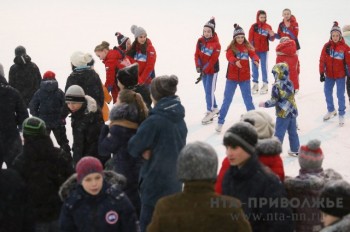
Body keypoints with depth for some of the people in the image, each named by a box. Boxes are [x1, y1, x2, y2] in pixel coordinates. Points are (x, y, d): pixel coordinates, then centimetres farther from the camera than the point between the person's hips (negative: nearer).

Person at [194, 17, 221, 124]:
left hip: (212, 70, -6)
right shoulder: (200, 41, -1)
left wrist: (205, 69, -20)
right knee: (207, 90, 14)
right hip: (203, 70, 6)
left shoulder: (216, 44, -16)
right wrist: (198, 66, -12)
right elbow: (197, 54, 1)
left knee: (209, 91, -6)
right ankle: (215, 108, 30)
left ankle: (210, 112, 2)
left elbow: (213, 59, -19)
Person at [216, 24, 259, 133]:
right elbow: (229, 56, -24)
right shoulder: (231, 48, -6)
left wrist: (256, 60, -38)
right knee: (227, 100, 5)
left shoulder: (247, 47, 1)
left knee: (248, 99, 8)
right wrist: (235, 61, -45)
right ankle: (220, 122, 14)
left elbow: (253, 54, -15)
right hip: (232, 77, -1)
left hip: (245, 78, 1)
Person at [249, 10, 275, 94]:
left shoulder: (268, 27, 0)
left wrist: (272, 36, -17)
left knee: (264, 67, 4)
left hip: (264, 50, 0)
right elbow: (250, 38, -1)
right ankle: (255, 84, 15)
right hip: (255, 50, 0)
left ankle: (265, 84, 10)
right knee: (254, 67, 7)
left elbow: (270, 39, 4)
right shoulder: (254, 26, -2)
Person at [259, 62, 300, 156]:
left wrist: (264, 104, -1)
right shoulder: (290, 83, 3)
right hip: (293, 111, 6)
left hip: (283, 113, -6)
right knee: (293, 132, 16)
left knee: (279, 133, -1)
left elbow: (274, 101, -15)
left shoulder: (277, 86, -16)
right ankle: (295, 150, 25)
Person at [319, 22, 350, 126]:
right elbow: (322, 60, -3)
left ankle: (341, 115, 15)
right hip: (329, 75, 3)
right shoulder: (327, 46, -6)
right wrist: (322, 73, -4)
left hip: (340, 75, -3)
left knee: (340, 95, 1)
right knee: (327, 92, 15)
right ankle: (331, 110, 37)